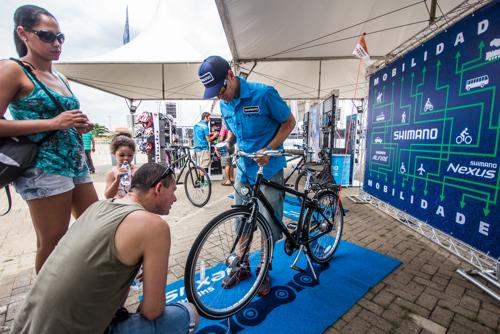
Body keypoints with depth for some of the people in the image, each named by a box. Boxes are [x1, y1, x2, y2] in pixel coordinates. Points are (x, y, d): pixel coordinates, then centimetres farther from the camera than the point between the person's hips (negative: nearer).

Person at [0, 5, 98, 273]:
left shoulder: (60, 78, 18)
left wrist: (80, 126, 6)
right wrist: (53, 122, -18)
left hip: (77, 163, 8)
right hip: (44, 168, -7)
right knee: (52, 244, 0)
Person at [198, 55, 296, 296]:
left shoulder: (264, 94, -15)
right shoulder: (224, 105, 3)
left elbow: (289, 122, -8)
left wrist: (269, 149, -20)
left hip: (269, 169, -5)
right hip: (244, 168, 6)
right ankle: (242, 267, 35)